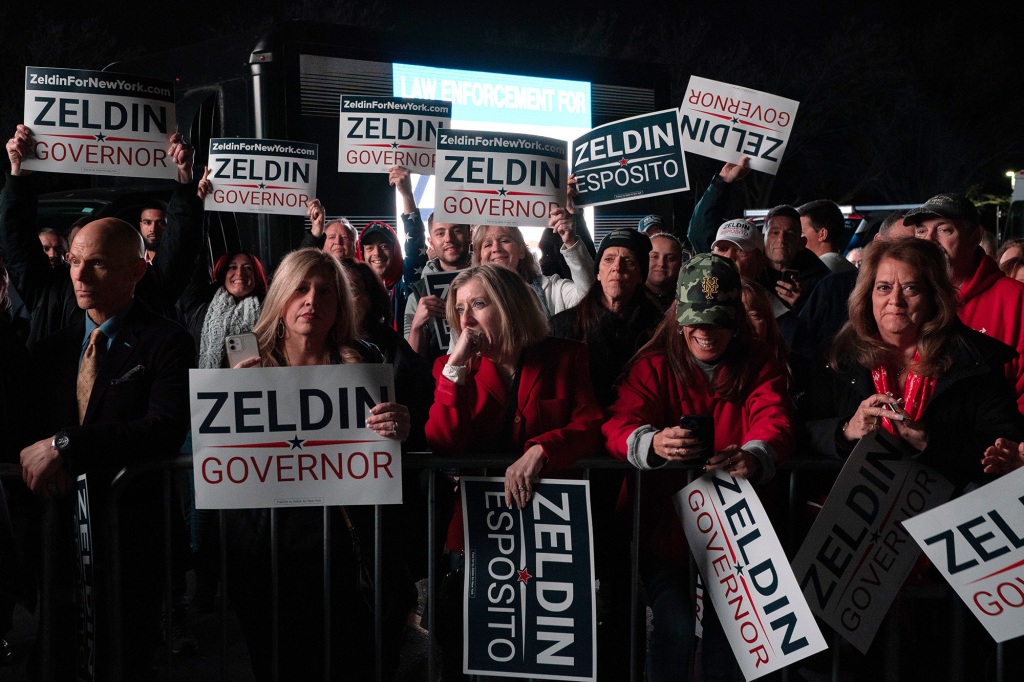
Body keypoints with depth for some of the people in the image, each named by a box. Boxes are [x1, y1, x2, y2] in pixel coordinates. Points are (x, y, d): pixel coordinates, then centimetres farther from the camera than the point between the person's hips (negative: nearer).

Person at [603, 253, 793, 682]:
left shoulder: (760, 365, 5)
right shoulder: (653, 365, 1)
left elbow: (775, 421, -12)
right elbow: (618, 424, -12)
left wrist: (753, 456, -37)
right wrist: (653, 443, -37)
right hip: (664, 521, -1)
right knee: (676, 627, -16)